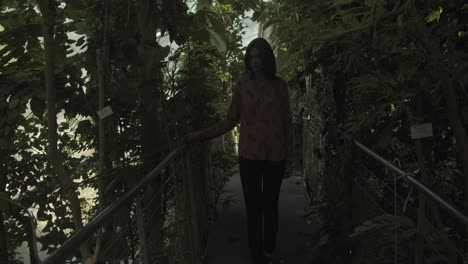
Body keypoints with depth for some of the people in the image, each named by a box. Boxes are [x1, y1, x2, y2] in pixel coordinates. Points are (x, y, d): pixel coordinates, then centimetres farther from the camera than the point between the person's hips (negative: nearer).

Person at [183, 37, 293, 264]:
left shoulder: (279, 85, -1)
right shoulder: (241, 86, 0)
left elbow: (286, 124, 1)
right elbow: (230, 121, 4)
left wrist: (289, 159, 0)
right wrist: (201, 135, -5)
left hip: (275, 156, 0)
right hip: (249, 155, 0)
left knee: (270, 206, 12)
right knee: (253, 209, 2)